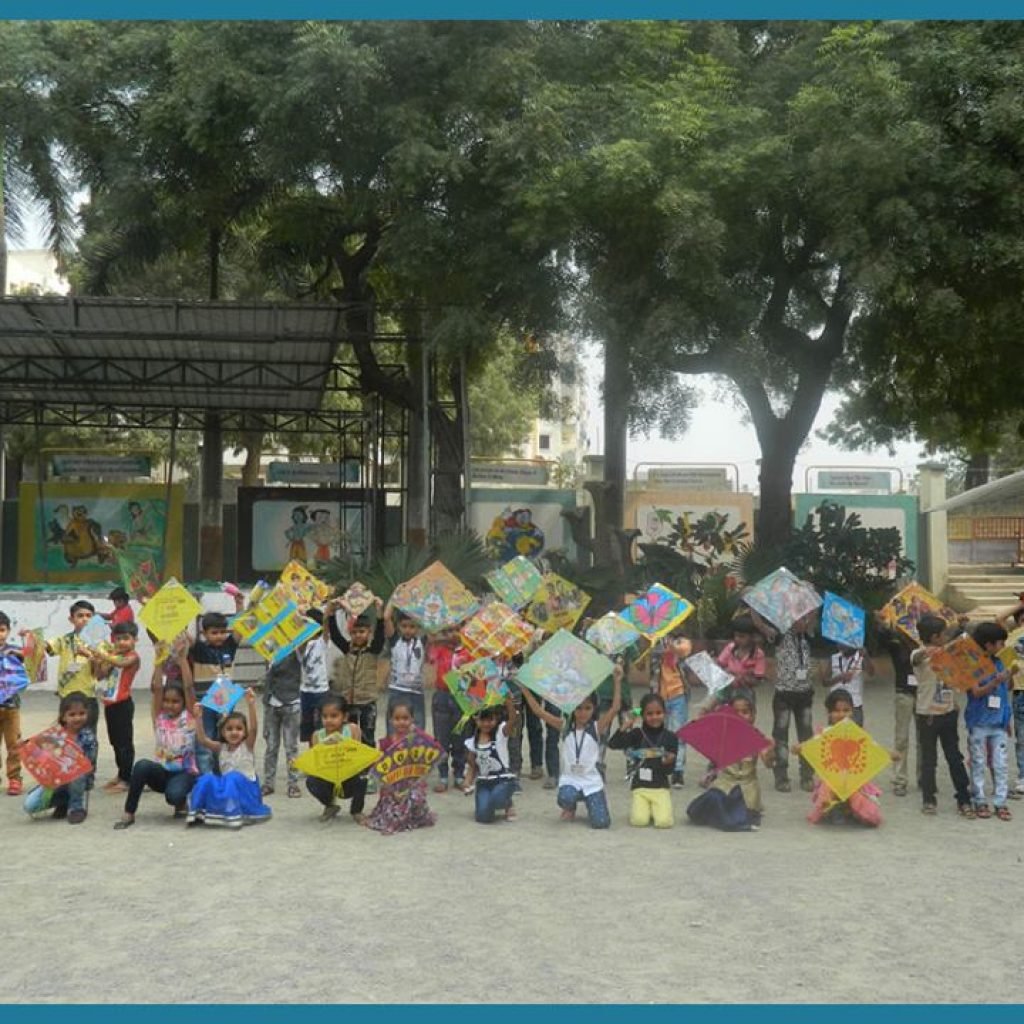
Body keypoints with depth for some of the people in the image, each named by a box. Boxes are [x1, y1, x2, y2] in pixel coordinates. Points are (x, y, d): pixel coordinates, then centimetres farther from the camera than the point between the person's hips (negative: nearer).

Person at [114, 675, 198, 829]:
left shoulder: (189, 716, -2)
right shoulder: (158, 716, 4)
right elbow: (157, 687, -8)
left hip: (185, 773, -3)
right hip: (162, 771, 3)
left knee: (174, 795, -35)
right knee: (142, 765, -31)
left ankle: (182, 803, 4)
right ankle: (128, 813, -17)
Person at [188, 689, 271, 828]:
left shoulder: (247, 746, -2)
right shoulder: (221, 748, 8)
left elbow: (253, 728, -20)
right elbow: (202, 740, -5)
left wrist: (251, 705, -34)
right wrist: (198, 718, -16)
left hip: (246, 789, -4)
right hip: (226, 789, 4)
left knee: (233, 778, -32)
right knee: (207, 779, -19)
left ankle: (235, 815, -31)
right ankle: (198, 813, -14)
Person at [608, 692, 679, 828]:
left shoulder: (670, 737, 0)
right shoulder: (637, 734, -2)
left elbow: (669, 770, -1)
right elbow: (612, 744, -14)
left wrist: (668, 762, -24)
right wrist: (625, 727, -25)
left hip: (661, 787, 0)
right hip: (640, 786, 0)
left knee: (664, 821, -19)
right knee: (639, 821, -19)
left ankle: (655, 808, 15)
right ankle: (637, 807, 16)